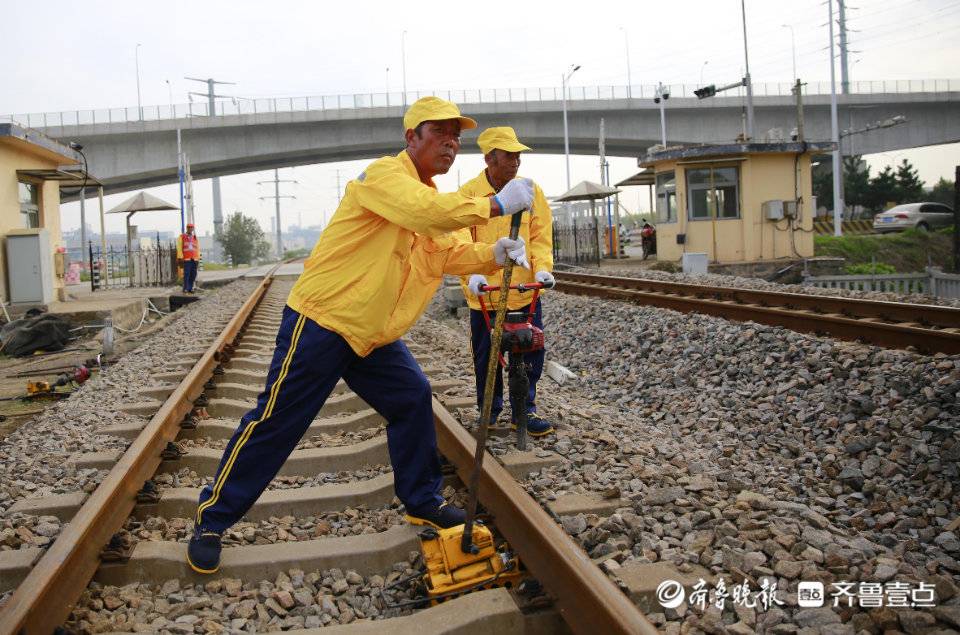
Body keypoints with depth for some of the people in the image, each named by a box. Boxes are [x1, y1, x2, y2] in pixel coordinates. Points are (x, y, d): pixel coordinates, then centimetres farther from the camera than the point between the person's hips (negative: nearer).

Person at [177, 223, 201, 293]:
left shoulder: (195, 238, 17)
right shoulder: (181, 237, 4)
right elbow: (179, 248, -1)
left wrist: (198, 258, 11)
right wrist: (180, 258, -8)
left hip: (194, 259, 4)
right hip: (186, 259, -4)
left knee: (193, 274, 1)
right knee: (186, 274, -10)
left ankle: (190, 288, 8)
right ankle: (185, 289, -6)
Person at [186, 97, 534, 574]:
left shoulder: (429, 195, 14)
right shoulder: (386, 174, -15)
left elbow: (446, 254, 17)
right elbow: (425, 212, -35)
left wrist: (494, 255, -1)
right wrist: (495, 204, -28)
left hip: (373, 334, 9)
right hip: (320, 321, -9)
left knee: (413, 399, 10)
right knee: (274, 423, -4)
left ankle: (423, 502, 26)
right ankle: (211, 520, 10)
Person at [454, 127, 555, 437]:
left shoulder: (531, 192, 2)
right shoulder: (468, 193, -5)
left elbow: (540, 237, 1)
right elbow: (460, 240, -14)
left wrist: (542, 268, -16)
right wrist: (472, 274, -31)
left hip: (526, 291, 2)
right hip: (484, 293, -1)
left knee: (531, 353, 3)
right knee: (486, 357, 10)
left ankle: (525, 410, 20)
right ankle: (489, 409, 30)